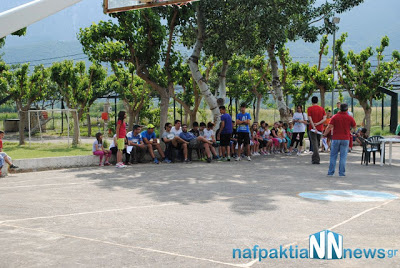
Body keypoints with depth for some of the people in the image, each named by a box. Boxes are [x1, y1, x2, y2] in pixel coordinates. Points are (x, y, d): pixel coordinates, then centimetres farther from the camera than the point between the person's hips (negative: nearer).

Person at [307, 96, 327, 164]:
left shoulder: (310, 108, -4)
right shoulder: (322, 109, 7)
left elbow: (310, 119, -14)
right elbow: (324, 118, -4)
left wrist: (314, 127, -20)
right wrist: (318, 123, -11)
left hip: (313, 128, -4)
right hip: (320, 128, 4)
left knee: (314, 143, -6)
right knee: (317, 143, 15)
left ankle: (316, 159, -14)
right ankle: (314, 158, 25)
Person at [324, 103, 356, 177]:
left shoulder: (335, 117, -3)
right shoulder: (350, 118, -1)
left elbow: (329, 127, -10)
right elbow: (354, 126, 13)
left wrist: (325, 134, -2)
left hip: (335, 138, 0)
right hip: (345, 139, 0)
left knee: (333, 156, 8)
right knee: (343, 157, 4)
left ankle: (331, 172, 8)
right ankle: (342, 173, 2)